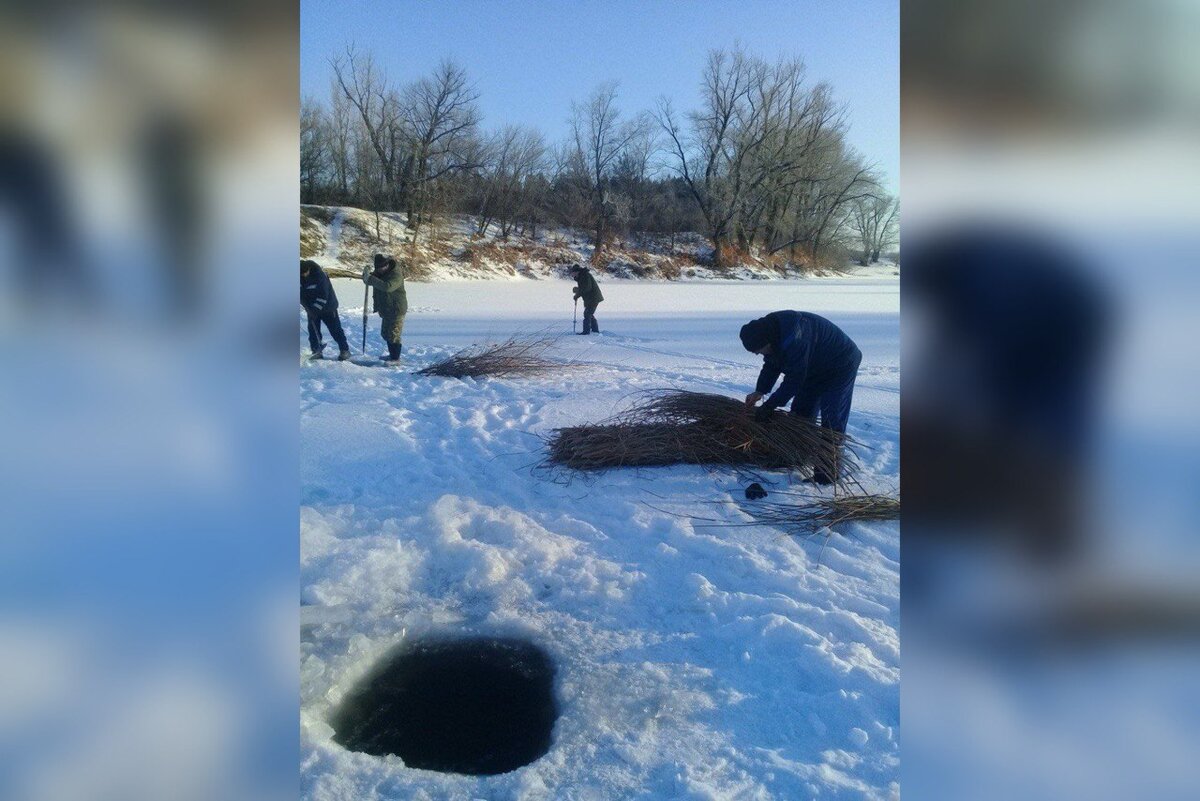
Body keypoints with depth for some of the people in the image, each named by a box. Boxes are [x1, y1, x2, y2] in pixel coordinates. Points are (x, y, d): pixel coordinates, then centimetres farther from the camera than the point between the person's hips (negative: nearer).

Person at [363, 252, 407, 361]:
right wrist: (366, 274, -11)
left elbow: (387, 286, -38)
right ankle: (392, 355, 31)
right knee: (386, 333, 18)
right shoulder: (380, 272, 7)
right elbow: (368, 280, 13)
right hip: (386, 309, 10)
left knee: (393, 334, -9)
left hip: (396, 310, -10)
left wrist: (370, 278, -37)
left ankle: (396, 358, -3)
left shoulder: (396, 274, -22)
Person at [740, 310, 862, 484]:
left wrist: (768, 406, -26)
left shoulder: (793, 340, -39)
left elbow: (794, 379, -33)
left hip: (841, 364, -9)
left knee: (832, 418, -11)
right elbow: (771, 365, 3)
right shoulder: (770, 331, -9)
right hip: (815, 369, 10)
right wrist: (759, 392, -9)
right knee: (801, 410, 11)